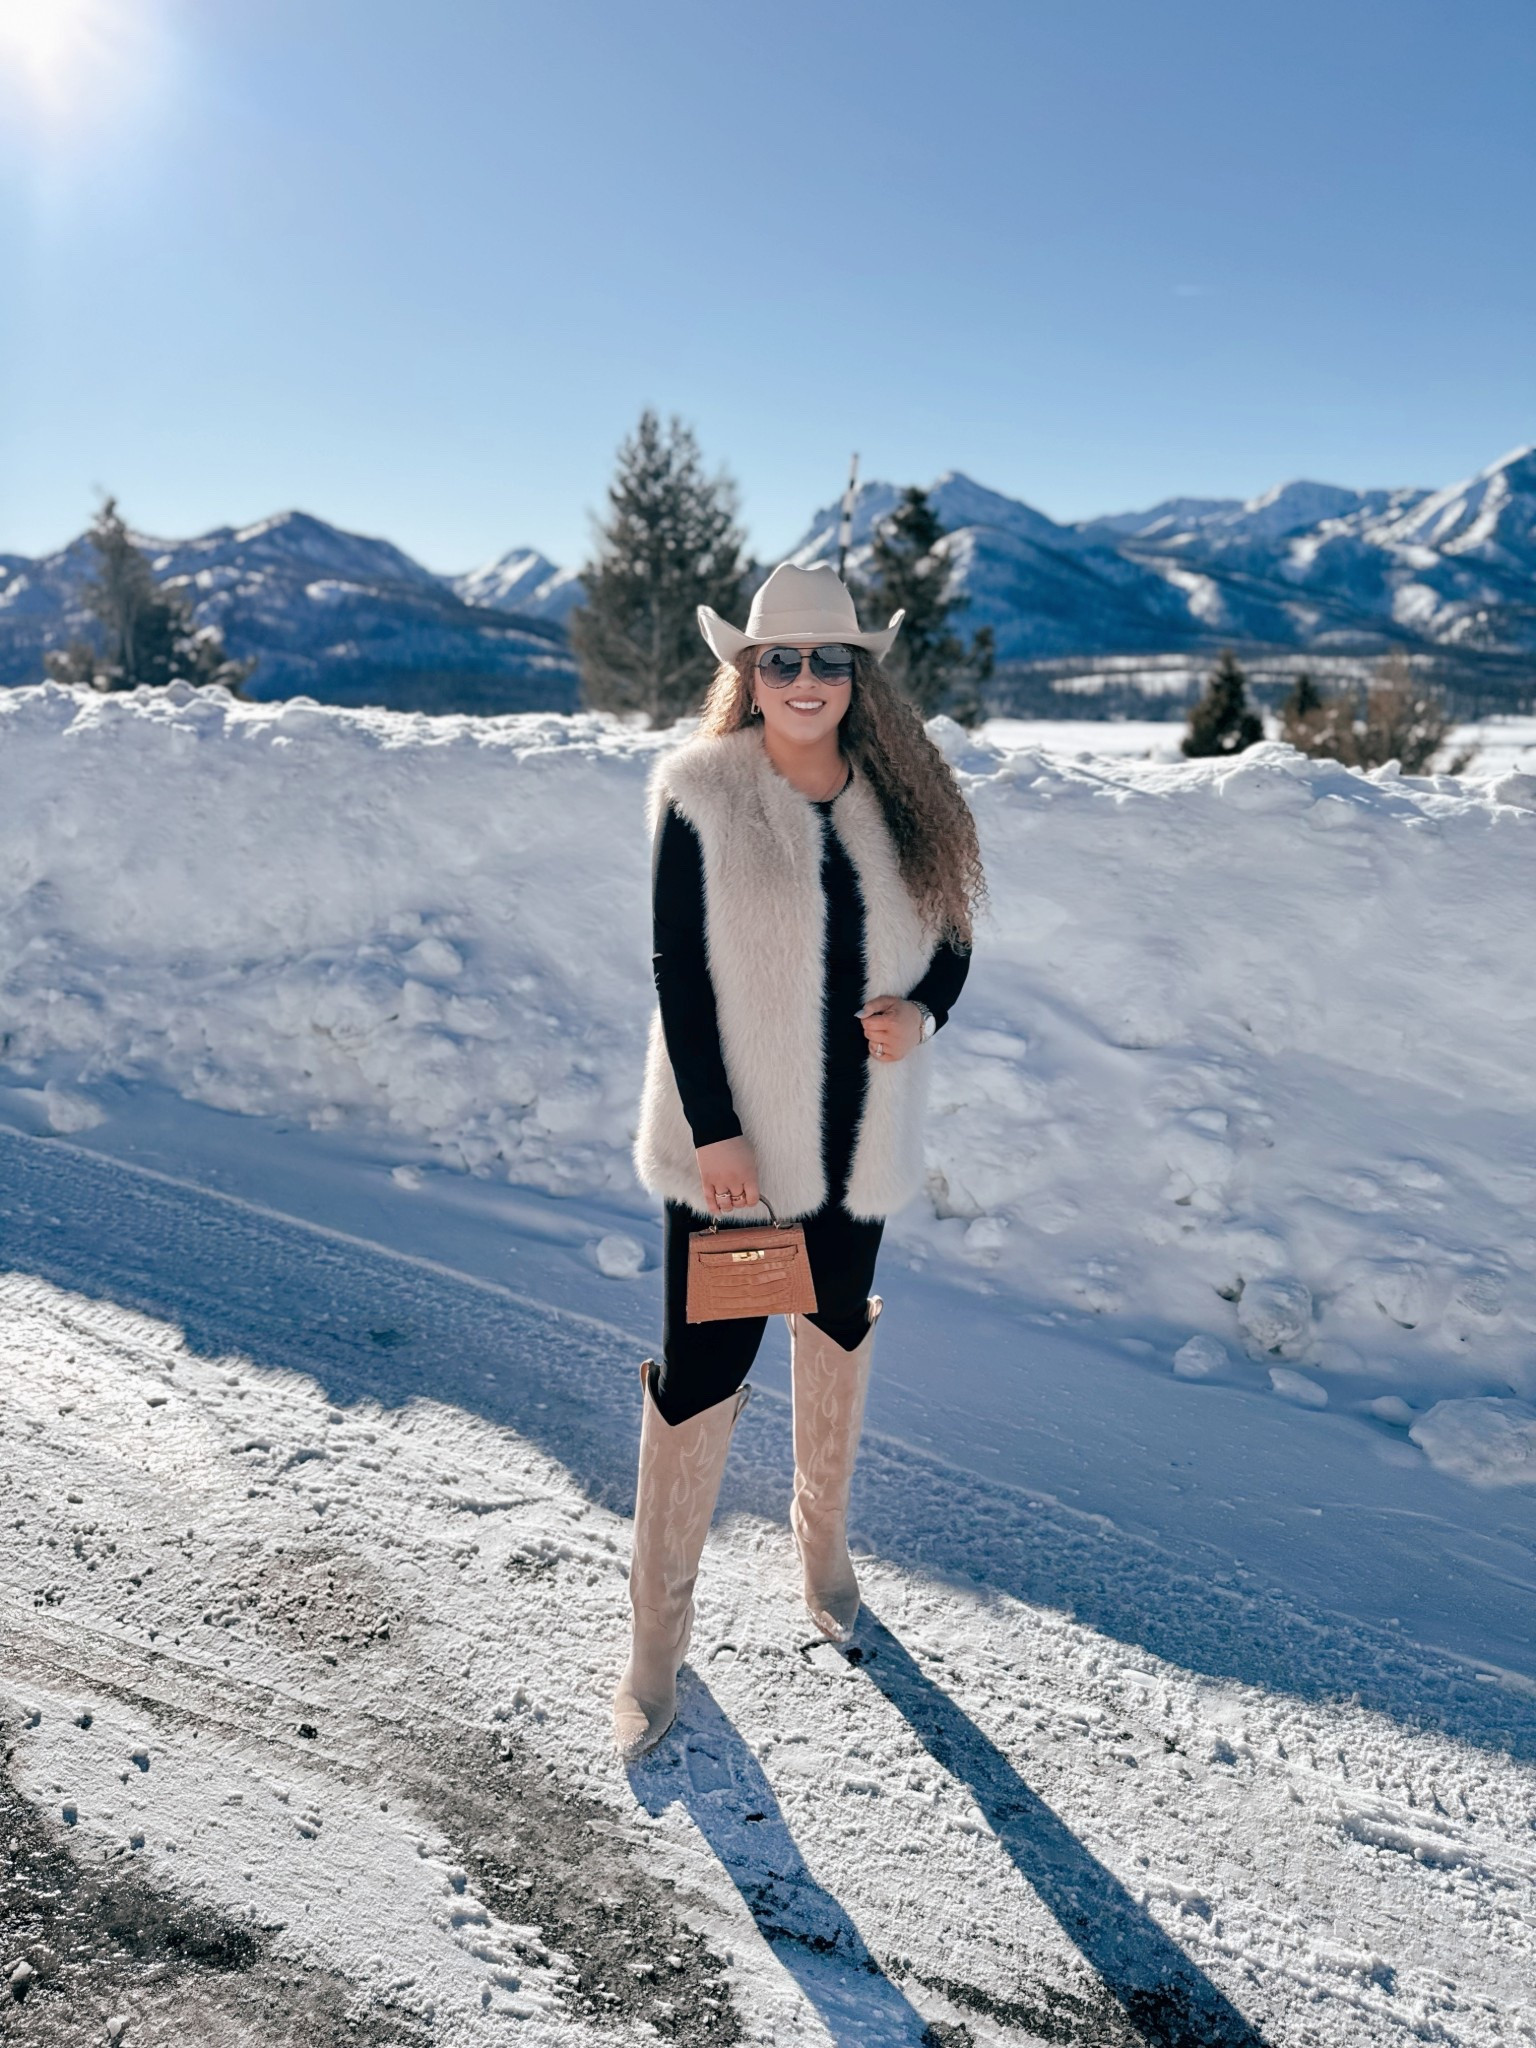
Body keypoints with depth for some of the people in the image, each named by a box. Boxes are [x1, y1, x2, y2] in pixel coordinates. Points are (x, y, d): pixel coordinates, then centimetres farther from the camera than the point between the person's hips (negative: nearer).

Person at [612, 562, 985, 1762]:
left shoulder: (900, 799, 2)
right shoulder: (701, 794, -8)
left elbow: (950, 941, 10)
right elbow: (680, 974, -10)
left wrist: (923, 1011, -12)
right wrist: (713, 1131, -14)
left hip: (858, 1141, 4)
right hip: (734, 1142, -4)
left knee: (838, 1343, 21)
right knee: (700, 1374, 1)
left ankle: (825, 1546, 47)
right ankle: (658, 1635, 20)